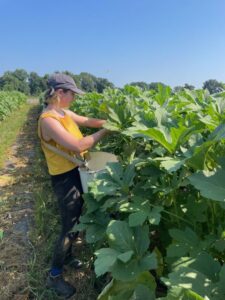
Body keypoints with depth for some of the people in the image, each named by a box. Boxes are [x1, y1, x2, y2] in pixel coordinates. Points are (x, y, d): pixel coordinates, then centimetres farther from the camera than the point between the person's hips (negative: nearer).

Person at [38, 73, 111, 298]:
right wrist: (104, 131, -21)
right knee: (70, 227, 3)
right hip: (65, 178, -9)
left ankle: (66, 255, 48)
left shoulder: (64, 113, 4)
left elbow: (88, 121, 11)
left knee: (75, 220, 23)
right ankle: (54, 276, 26)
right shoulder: (48, 119, -25)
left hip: (76, 172, 9)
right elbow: (78, 146, -31)